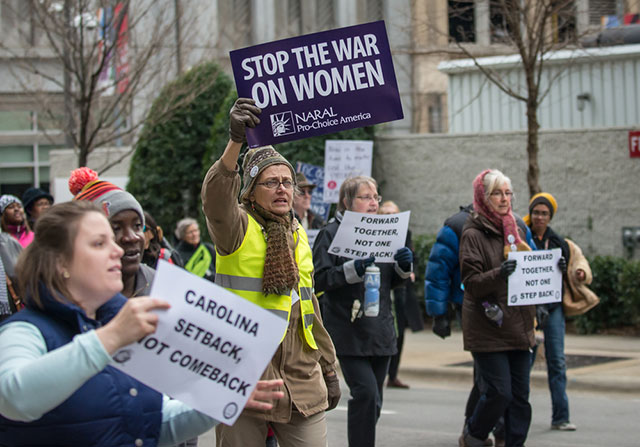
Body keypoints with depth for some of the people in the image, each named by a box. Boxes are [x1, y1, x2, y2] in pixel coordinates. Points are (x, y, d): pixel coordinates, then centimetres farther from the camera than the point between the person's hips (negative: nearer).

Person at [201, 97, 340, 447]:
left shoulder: (298, 236, 17)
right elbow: (216, 198, -27)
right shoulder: (237, 228, -2)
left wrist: (328, 369, 24)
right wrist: (235, 141, -43)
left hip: (301, 382, 5)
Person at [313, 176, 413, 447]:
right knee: (365, 394, -17)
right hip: (349, 331, -6)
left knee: (373, 401, 10)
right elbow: (319, 279, -12)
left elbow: (393, 281, 20)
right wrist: (353, 269, -25)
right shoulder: (332, 233, -4)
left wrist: (404, 266, -1)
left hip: (380, 330, 6)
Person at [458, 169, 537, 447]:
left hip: (518, 327, 7)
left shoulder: (515, 230, 15)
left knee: (520, 394, 3)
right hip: (488, 328, -6)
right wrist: (498, 274, -31)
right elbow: (471, 282, -14)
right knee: (499, 392, -8)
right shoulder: (473, 234, -7)